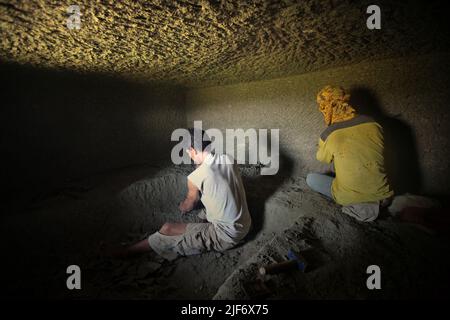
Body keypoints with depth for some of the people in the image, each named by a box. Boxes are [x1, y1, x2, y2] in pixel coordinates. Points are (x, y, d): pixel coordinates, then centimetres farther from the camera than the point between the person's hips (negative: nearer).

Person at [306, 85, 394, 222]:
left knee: (311, 179, 15)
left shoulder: (328, 135, -18)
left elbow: (321, 158, 3)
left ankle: (356, 205, 7)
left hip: (349, 199, -6)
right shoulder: (373, 124, -7)